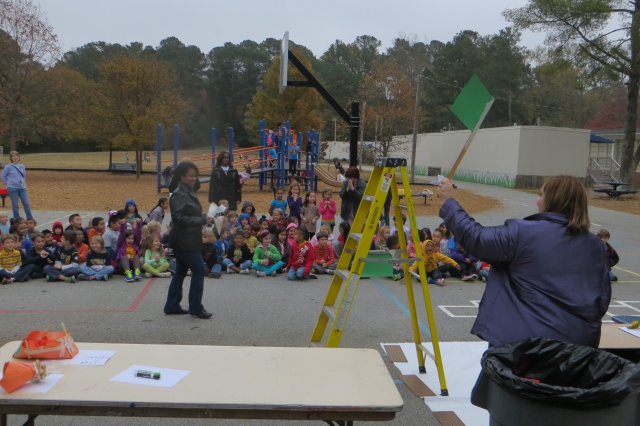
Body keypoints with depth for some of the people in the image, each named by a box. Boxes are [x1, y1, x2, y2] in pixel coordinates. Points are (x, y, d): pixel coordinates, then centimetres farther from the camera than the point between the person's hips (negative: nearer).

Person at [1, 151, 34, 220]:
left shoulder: (22, 166, 8)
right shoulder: (8, 167, -4)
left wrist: (23, 183, 11)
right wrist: (8, 184, 4)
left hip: (22, 188, 3)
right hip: (13, 188, -3)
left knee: (26, 204, 0)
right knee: (15, 205, 3)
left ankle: (30, 219, 5)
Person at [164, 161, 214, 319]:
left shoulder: (189, 192, 14)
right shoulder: (179, 194, -16)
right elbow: (179, 217, -23)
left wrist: (204, 218, 7)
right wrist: (202, 220, -25)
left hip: (188, 240, 10)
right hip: (184, 241, -10)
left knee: (181, 272, 14)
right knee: (199, 270, -6)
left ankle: (172, 306, 23)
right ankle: (195, 307, 2)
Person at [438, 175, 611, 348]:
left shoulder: (522, 233, -13)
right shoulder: (594, 245, 3)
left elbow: (475, 237, -6)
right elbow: (603, 297, 8)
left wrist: (449, 201, 5)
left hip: (527, 339, -5)